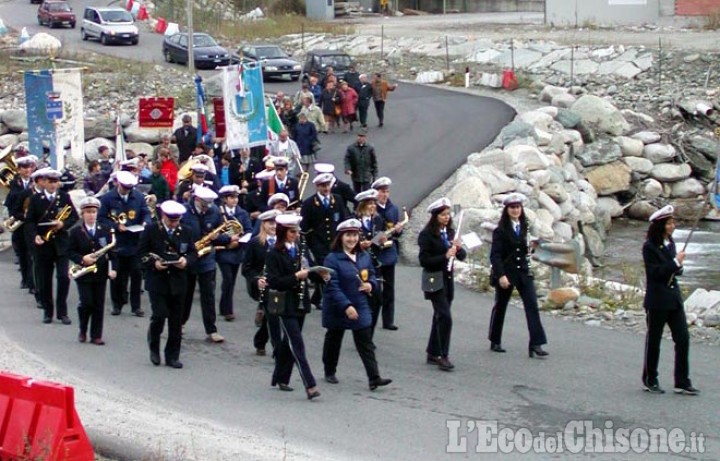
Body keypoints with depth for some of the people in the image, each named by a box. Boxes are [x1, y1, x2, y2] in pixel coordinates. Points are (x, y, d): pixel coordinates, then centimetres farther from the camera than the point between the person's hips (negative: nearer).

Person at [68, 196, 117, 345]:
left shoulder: (106, 231, 4)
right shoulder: (76, 232, 0)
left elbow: (111, 251, 2)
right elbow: (70, 252, 0)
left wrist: (113, 268, -9)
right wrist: (82, 259, -18)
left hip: (100, 273, 2)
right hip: (84, 274, -2)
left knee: (99, 305, 3)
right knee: (86, 303, -9)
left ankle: (96, 335, 10)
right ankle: (83, 331, 13)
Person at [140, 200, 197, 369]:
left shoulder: (186, 232, 8)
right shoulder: (151, 230, 0)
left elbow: (193, 252, 12)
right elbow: (142, 252, 1)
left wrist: (186, 260, -9)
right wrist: (153, 263, -16)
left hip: (178, 281, 3)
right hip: (157, 280, -3)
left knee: (176, 321, 4)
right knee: (159, 315, -12)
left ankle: (172, 356, 13)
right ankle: (154, 347, 14)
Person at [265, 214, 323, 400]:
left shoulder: (301, 249, 7)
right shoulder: (274, 255, -12)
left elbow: (308, 271, 15)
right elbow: (273, 281, -17)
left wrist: (320, 275, -4)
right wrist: (296, 277, -23)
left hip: (300, 303, 7)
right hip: (285, 305, -7)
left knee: (289, 342, 15)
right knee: (297, 344, -9)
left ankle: (280, 379, 28)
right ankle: (310, 386, -14)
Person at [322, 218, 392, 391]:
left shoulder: (364, 257, 4)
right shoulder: (332, 259, -16)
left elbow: (372, 275, 17)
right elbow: (332, 286, -21)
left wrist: (371, 285, -8)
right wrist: (346, 306, -28)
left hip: (361, 307, 4)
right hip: (337, 310, -4)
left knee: (366, 343, -2)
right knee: (333, 340, 14)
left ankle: (374, 378, -6)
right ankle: (330, 372, 33)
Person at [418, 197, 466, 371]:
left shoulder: (450, 232, 9)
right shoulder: (427, 235, -11)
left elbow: (462, 256, 10)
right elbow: (424, 260, -16)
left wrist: (458, 248, -12)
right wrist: (445, 256, -24)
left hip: (448, 279, 7)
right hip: (434, 280, -7)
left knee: (440, 317, 12)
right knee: (445, 317, -13)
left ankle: (432, 353, 21)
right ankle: (442, 356, -10)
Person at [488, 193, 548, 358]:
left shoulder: (523, 227, 7)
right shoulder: (501, 231, -9)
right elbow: (495, 255, -14)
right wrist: (500, 275, -22)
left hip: (523, 272, 4)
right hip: (506, 273, -4)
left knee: (532, 306, -8)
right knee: (500, 307, 10)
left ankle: (536, 345, -13)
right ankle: (495, 342, 26)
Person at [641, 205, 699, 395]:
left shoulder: (670, 243, 11)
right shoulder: (649, 247, -12)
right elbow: (655, 272, -18)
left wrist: (677, 267, -1)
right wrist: (676, 262, -19)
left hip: (674, 298, 7)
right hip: (657, 301, -7)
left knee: (683, 339, 1)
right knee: (653, 340, 5)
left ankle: (682, 382, 4)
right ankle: (650, 381, 18)